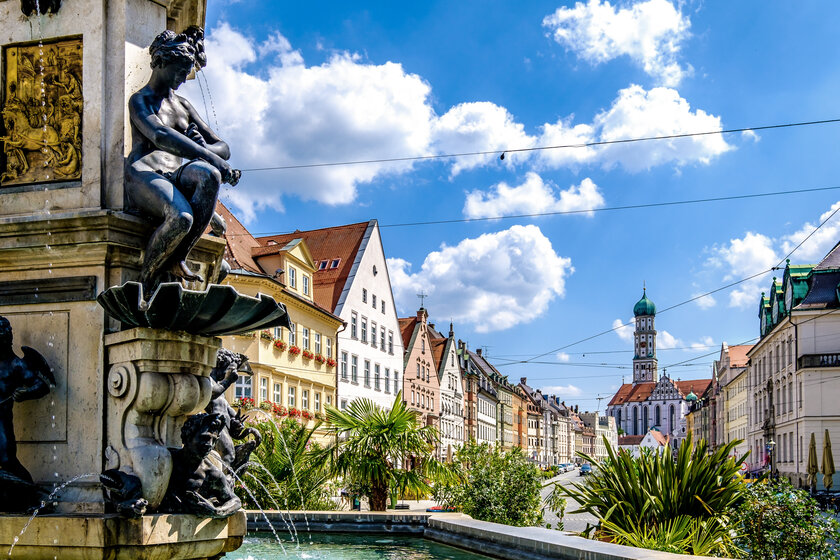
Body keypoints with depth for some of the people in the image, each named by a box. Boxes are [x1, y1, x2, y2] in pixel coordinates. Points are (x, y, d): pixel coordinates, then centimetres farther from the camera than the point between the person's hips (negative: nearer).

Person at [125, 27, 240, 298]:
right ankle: (146, 280, -15)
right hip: (144, 176, -5)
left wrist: (205, 152, -3)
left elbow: (223, 147, 24)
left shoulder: (183, 106, 28)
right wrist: (210, 157, -25)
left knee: (208, 173, -34)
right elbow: (160, 136, -15)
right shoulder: (140, 100, 7)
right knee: (181, 217, -39)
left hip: (176, 177, 5)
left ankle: (177, 260, -25)